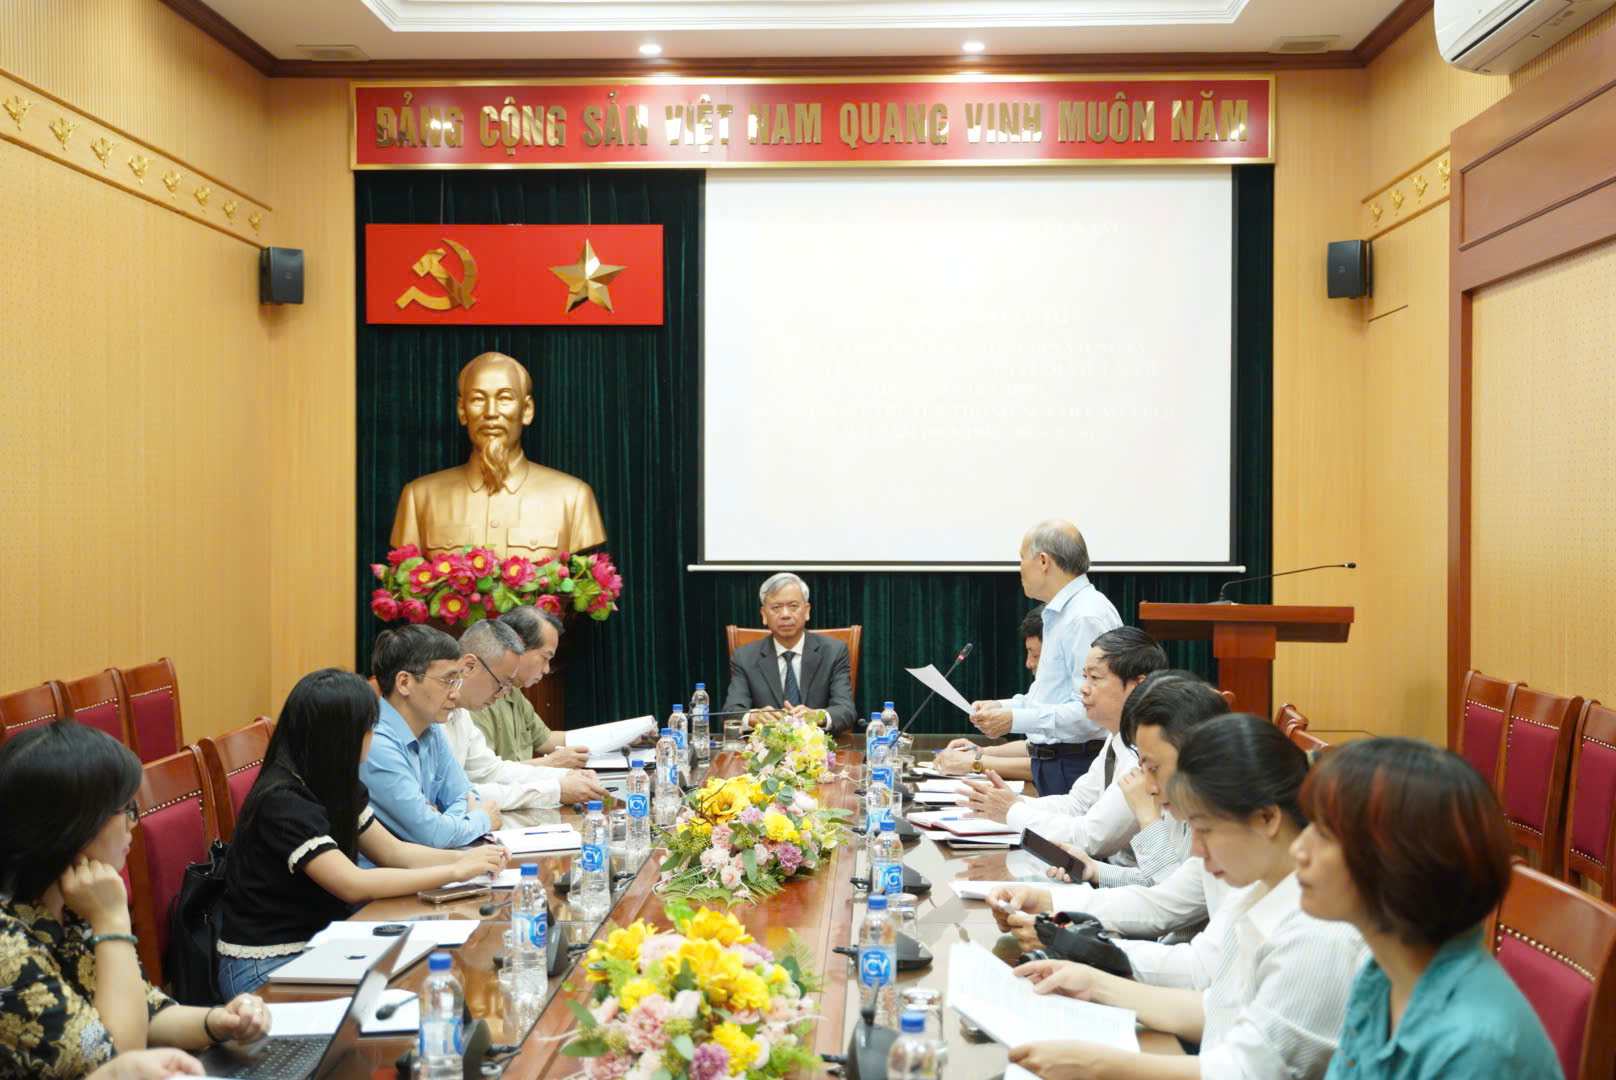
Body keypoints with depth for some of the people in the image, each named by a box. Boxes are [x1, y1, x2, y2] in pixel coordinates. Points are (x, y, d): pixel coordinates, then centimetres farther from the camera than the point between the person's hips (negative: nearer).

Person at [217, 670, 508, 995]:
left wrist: (465, 858, -8)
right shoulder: (282, 801, -23)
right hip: (264, 966, -8)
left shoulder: (338, 785, 4)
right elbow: (352, 885, -28)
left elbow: (393, 851, 8)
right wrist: (455, 872, -24)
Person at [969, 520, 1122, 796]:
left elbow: (1090, 711, -24)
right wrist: (1003, 707, 9)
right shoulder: (1060, 613, 16)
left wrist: (1015, 719, -22)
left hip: (1074, 771, -9)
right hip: (1052, 764, 9)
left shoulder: (1087, 618, -18)